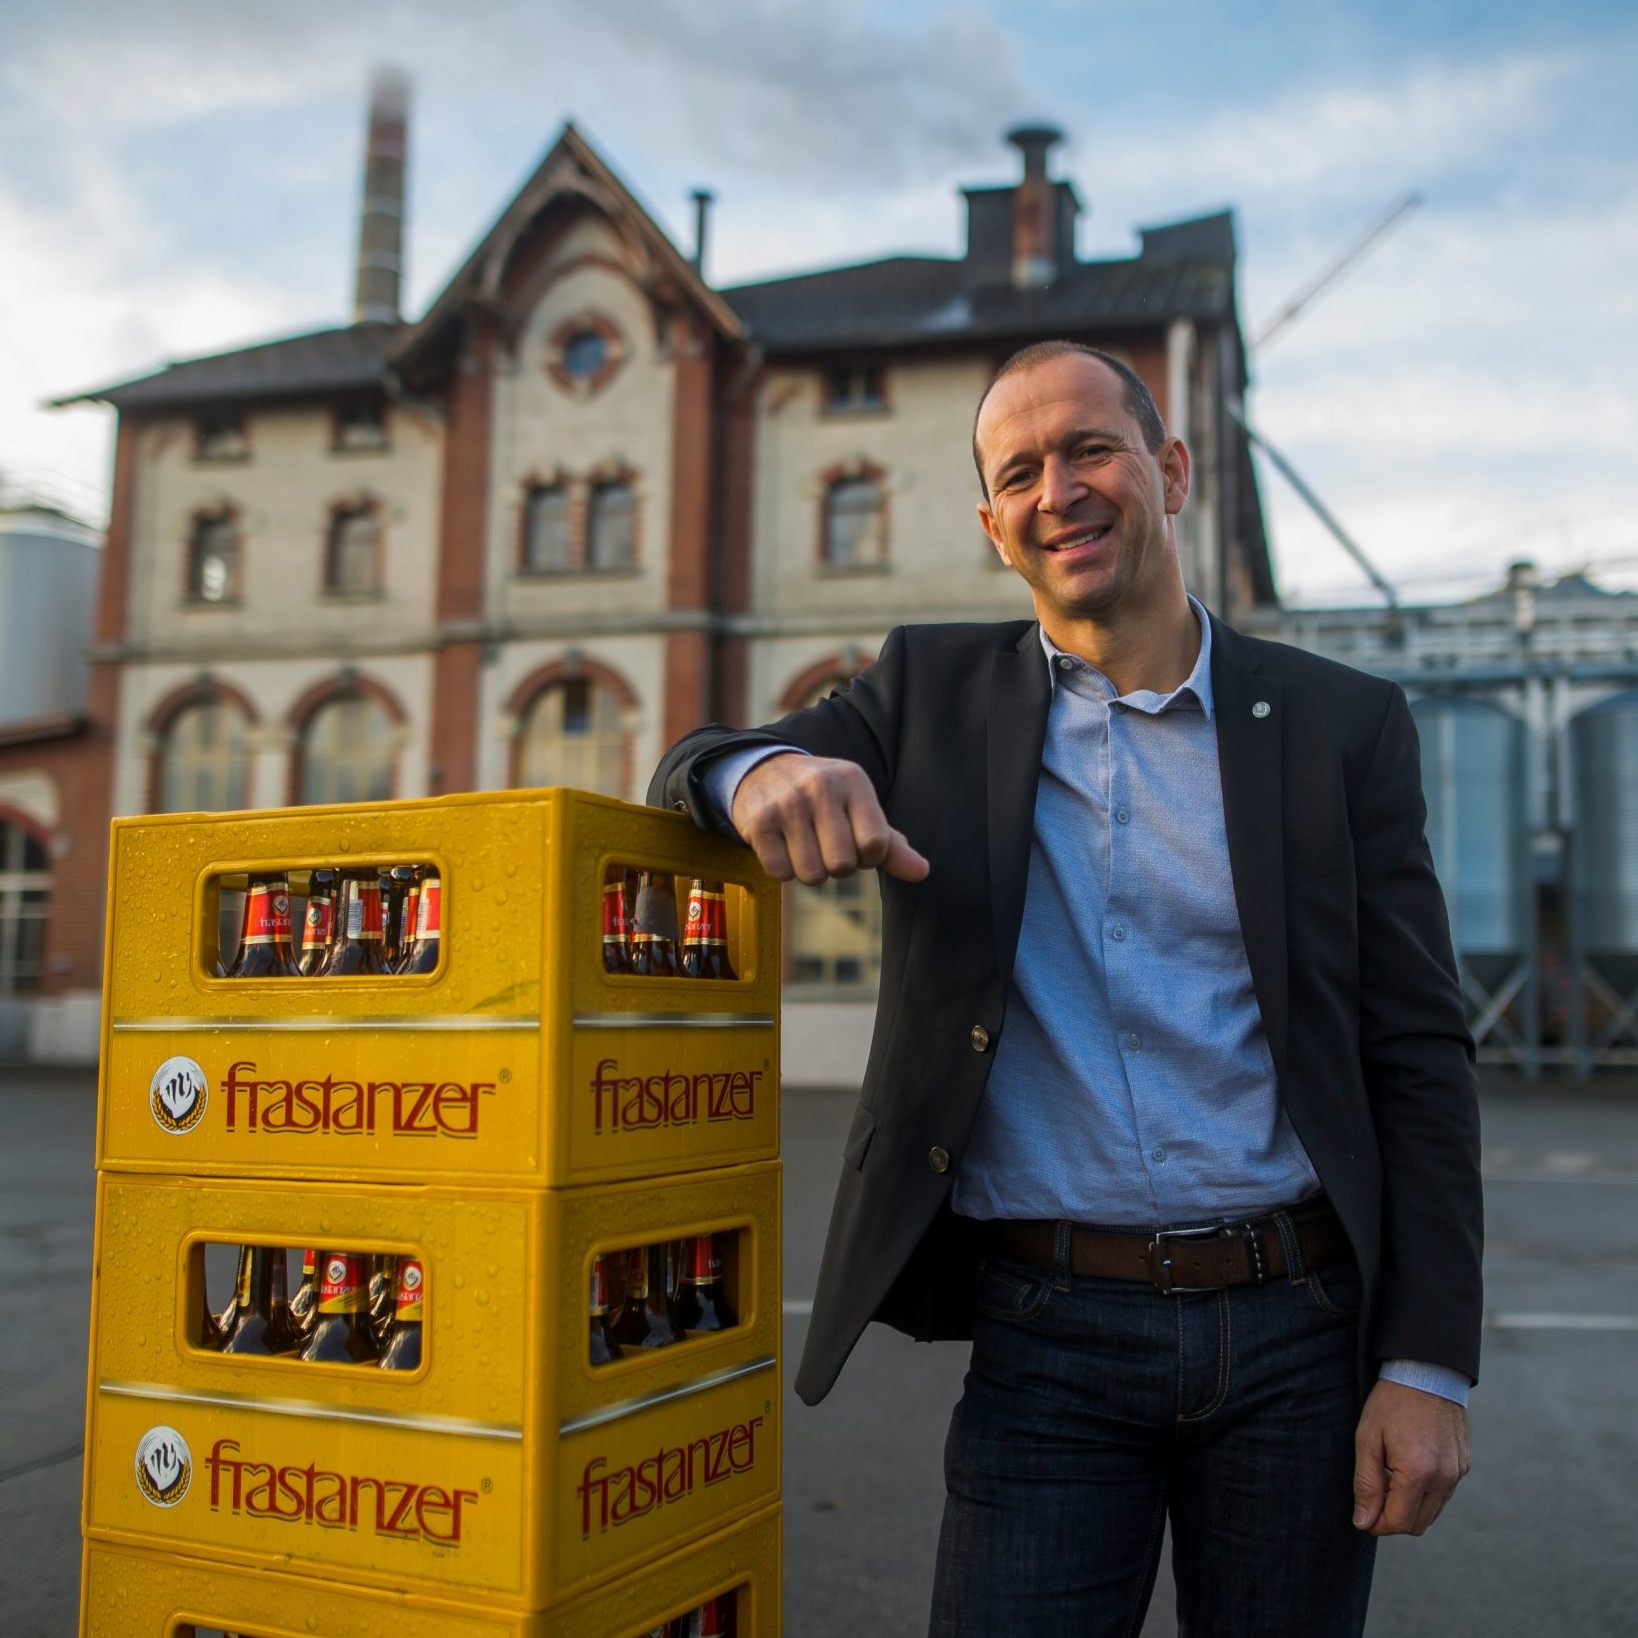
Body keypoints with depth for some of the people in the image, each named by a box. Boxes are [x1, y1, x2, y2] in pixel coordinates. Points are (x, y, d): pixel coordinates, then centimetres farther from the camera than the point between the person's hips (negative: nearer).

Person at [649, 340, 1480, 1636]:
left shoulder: (1342, 724, 2)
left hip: (1302, 1330, 1)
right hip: (1048, 1343, 0)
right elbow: (687, 773, 3)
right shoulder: (933, 692, 5)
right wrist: (761, 771, -23)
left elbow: (1419, 1057, 1)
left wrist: (1430, 1365, -5)